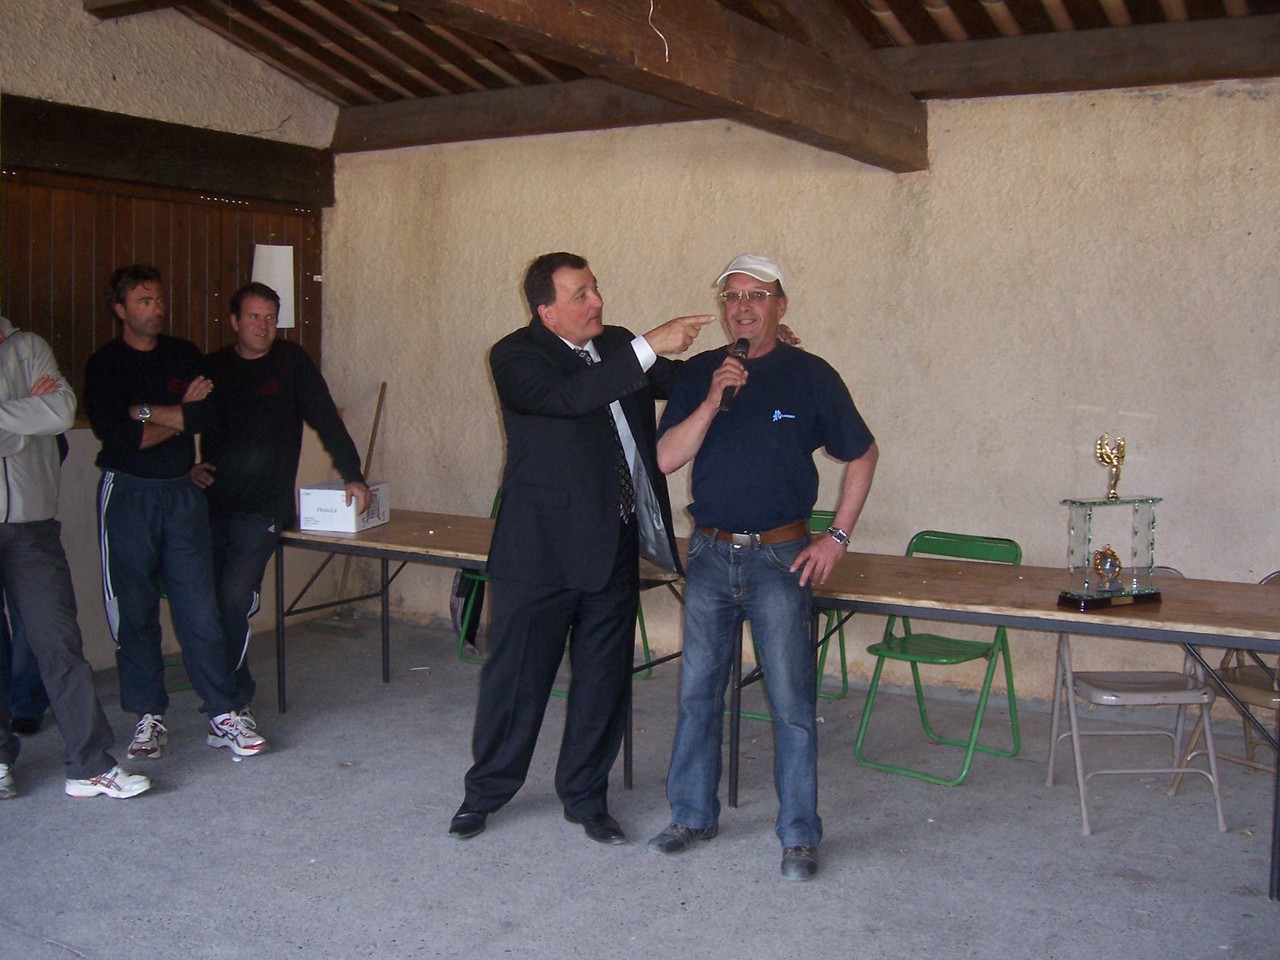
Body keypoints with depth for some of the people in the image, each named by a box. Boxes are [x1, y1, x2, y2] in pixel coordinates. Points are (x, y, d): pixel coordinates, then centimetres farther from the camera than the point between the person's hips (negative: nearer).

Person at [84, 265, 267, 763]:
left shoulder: (184, 355, 10)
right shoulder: (103, 365, 1)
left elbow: (209, 415, -4)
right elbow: (116, 436, -12)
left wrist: (145, 412, -8)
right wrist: (180, 415, -5)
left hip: (182, 493, 2)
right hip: (127, 494, -2)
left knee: (200, 607, -1)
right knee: (134, 611, 3)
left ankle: (224, 715, 3)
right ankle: (149, 716, 14)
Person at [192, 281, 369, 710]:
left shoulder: (291, 361, 3)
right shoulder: (212, 367, 10)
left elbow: (326, 420, 1)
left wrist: (352, 476, -5)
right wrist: (189, 466, 3)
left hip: (263, 508, -3)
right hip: (213, 502, 3)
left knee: (235, 598, -15)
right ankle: (236, 690, 20)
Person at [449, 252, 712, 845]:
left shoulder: (616, 346, 9)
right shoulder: (515, 357, -10)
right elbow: (567, 397, -29)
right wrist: (647, 348, -30)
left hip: (615, 548, 5)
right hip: (541, 549, -5)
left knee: (604, 678, 12)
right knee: (516, 676, 7)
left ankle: (584, 794, 28)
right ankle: (486, 790, 27)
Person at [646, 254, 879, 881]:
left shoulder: (809, 375, -2)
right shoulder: (700, 373, 6)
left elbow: (861, 455, 6)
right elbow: (666, 459, -3)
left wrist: (837, 535, 0)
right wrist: (713, 400, -15)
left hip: (779, 557, -3)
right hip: (709, 552, 4)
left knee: (791, 702, -1)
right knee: (697, 693, 11)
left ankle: (799, 836, 11)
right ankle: (691, 815, 26)